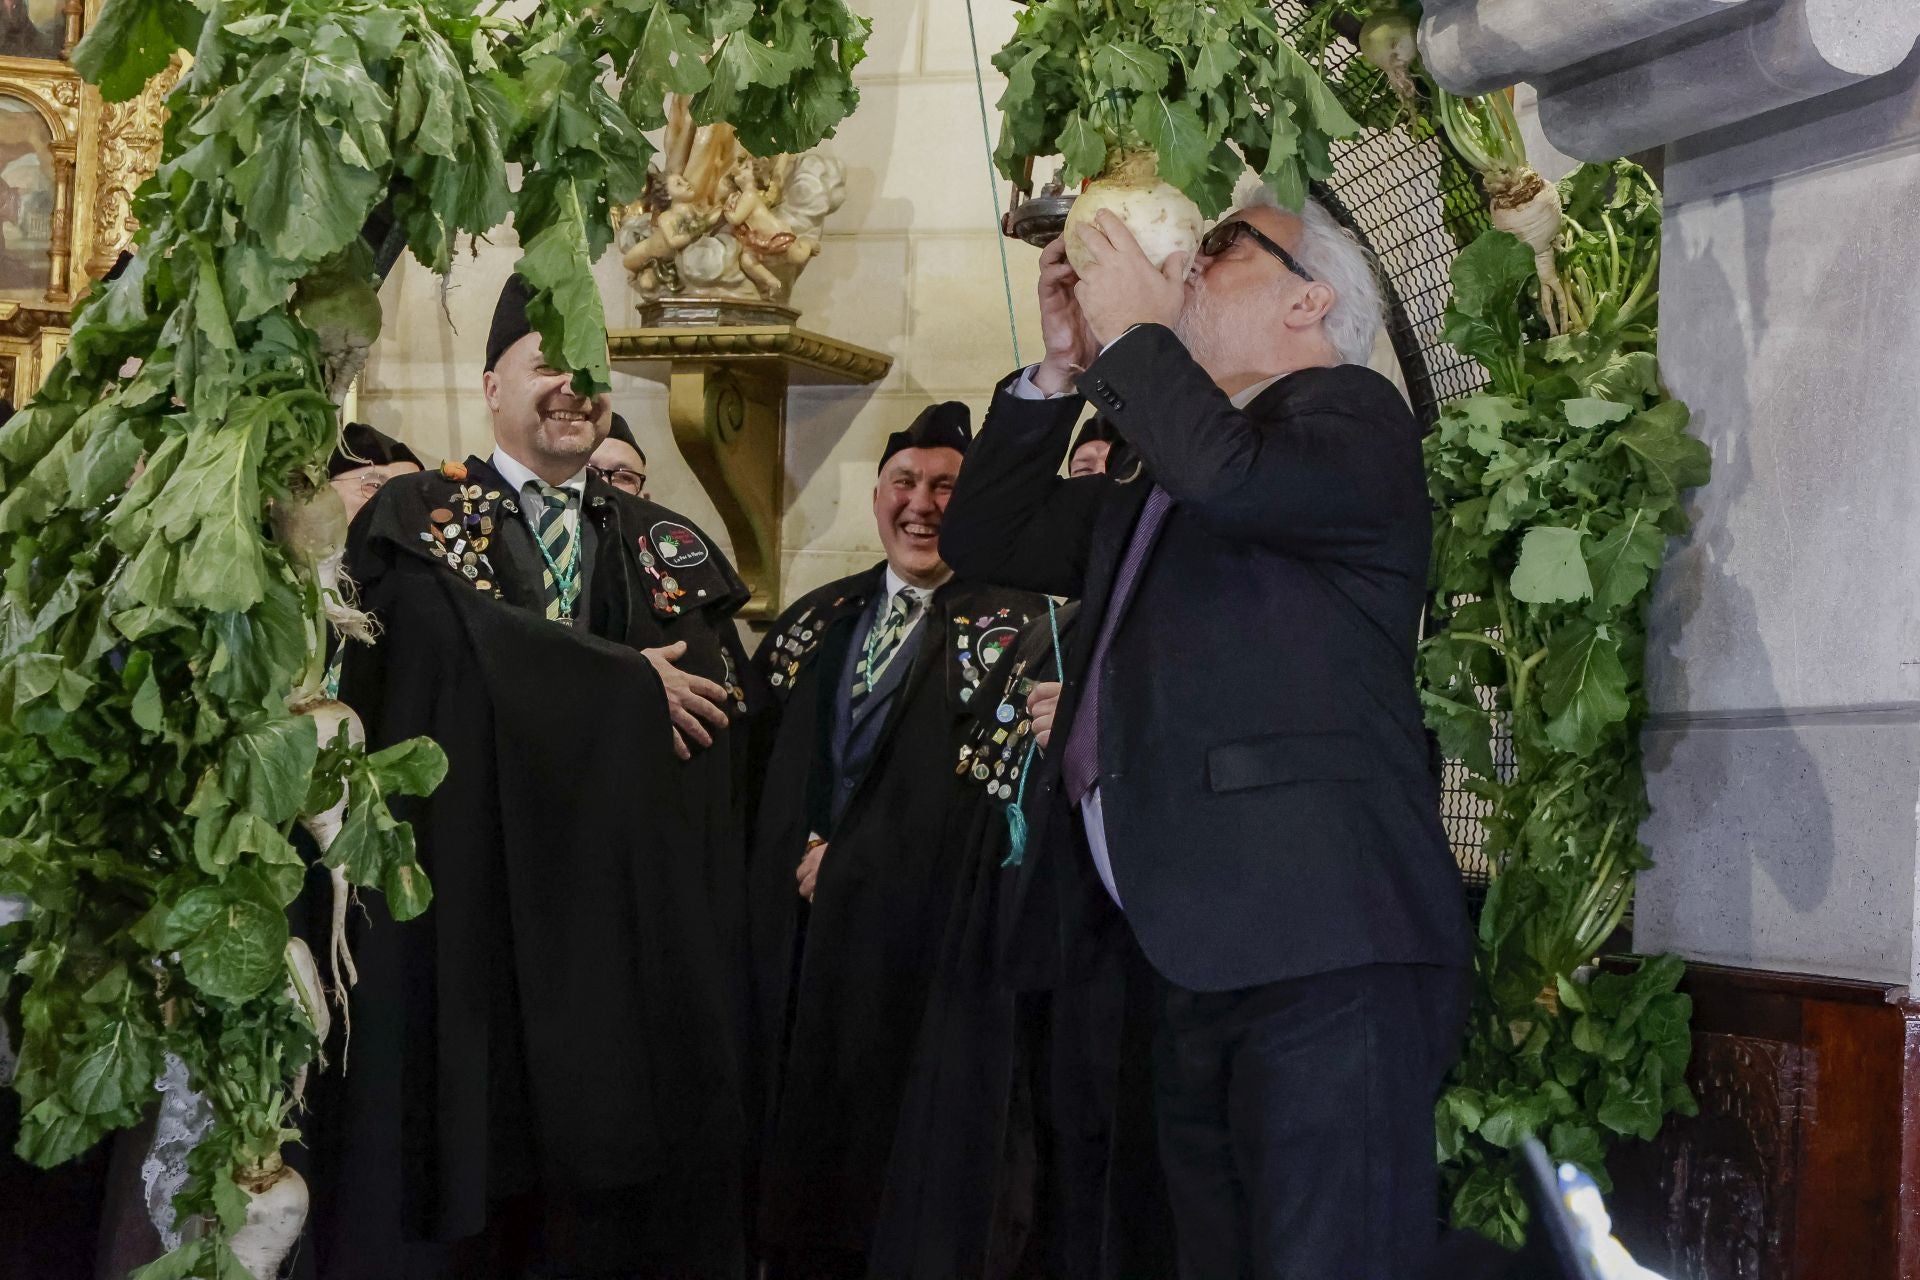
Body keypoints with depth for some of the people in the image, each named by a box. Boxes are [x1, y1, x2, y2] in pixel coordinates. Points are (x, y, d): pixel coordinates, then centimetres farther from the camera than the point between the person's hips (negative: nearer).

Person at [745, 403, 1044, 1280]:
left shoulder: (1008, 623, -3)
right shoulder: (816, 620, 15)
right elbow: (760, 756, 17)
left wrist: (844, 854, -13)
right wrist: (796, 853, -2)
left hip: (917, 934, -5)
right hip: (799, 928, 5)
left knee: (899, 1168, -1)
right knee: (799, 1133, 10)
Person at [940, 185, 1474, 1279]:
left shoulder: (1352, 413, 1)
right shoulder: (1152, 478, 26)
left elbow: (1234, 480, -20)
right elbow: (984, 538, 28)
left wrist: (1134, 332, -4)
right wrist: (1064, 365, 19)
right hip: (1193, 958, 8)